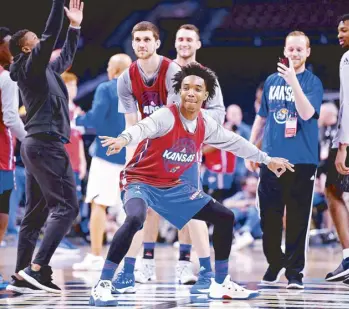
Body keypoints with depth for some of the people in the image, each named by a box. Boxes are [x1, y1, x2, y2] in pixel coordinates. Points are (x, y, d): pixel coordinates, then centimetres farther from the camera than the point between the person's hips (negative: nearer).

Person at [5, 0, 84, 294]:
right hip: (46, 143, -10)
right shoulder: (30, 66, -6)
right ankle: (38, 268, -22)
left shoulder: (43, 69, 19)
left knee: (35, 213, 7)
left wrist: (75, 27, 34)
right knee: (66, 206, -13)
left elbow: (66, 57, 36)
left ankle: (21, 276, 6)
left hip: (36, 145, 10)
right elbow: (50, 36, -18)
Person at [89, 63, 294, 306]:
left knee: (225, 218, 8)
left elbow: (234, 142, 16)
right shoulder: (167, 117, -23)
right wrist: (124, 139, -67)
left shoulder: (206, 125, -2)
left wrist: (266, 159, 25)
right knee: (135, 219, -38)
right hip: (141, 181, -8)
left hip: (173, 186, 8)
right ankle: (103, 286, -32)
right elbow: (143, 128, -45)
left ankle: (221, 284, 22)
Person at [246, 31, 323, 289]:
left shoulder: (313, 82, -1)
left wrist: (293, 81, -25)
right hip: (271, 158, 4)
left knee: (298, 219, -2)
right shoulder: (272, 81, 12)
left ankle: (294, 271, 4)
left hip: (302, 161, -4)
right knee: (269, 217, 7)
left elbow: (307, 113, -18)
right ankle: (275, 262, 25)